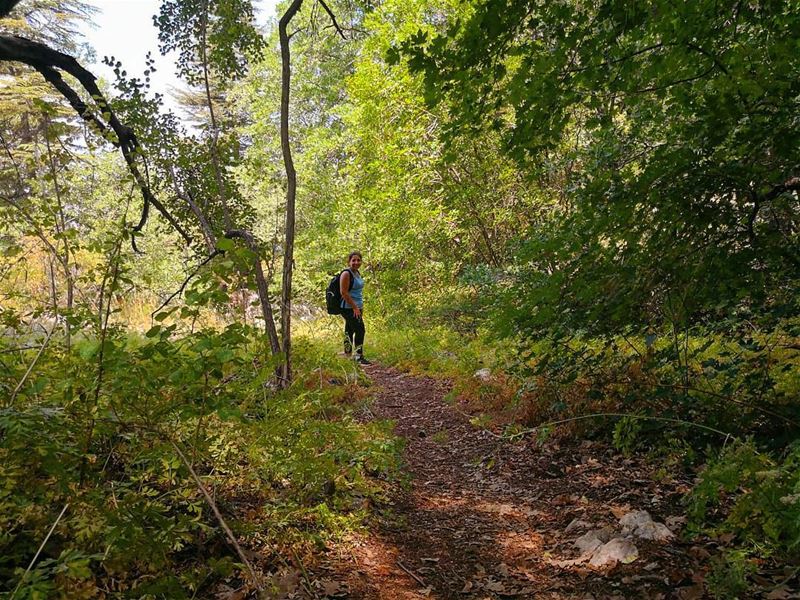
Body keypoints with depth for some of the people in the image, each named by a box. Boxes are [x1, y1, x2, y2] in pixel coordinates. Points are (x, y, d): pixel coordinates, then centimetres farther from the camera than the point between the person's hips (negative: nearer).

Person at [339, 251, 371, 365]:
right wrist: (355, 307, -19)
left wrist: (361, 307, 16)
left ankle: (347, 354, 21)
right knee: (360, 330, -12)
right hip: (349, 308, -9)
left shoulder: (357, 273, 13)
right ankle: (359, 357, -7)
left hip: (357, 307, 9)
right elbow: (344, 292, -19)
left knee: (350, 330, 13)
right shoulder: (346, 274, -14)